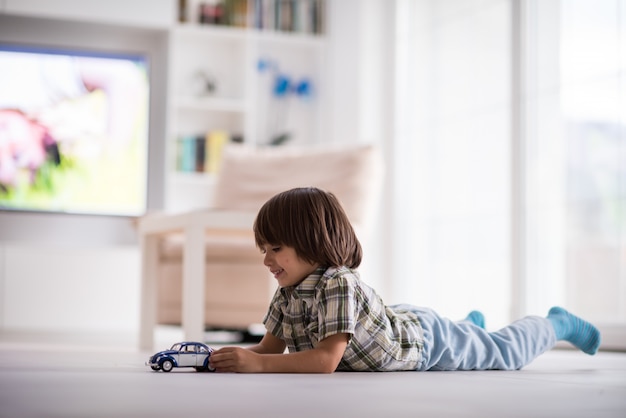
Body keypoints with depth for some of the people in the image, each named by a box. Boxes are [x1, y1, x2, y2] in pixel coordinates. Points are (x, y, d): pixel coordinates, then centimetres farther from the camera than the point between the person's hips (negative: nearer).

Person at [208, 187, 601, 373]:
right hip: (396, 324, 6)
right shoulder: (287, 293, -18)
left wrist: (257, 365, -54)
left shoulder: (339, 285, -42)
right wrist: (234, 357, -32)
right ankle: (471, 322, 66)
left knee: (505, 352, 18)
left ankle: (557, 324, 43)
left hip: (427, 339, -6)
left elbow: (327, 359, -48)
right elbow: (271, 347, -12)